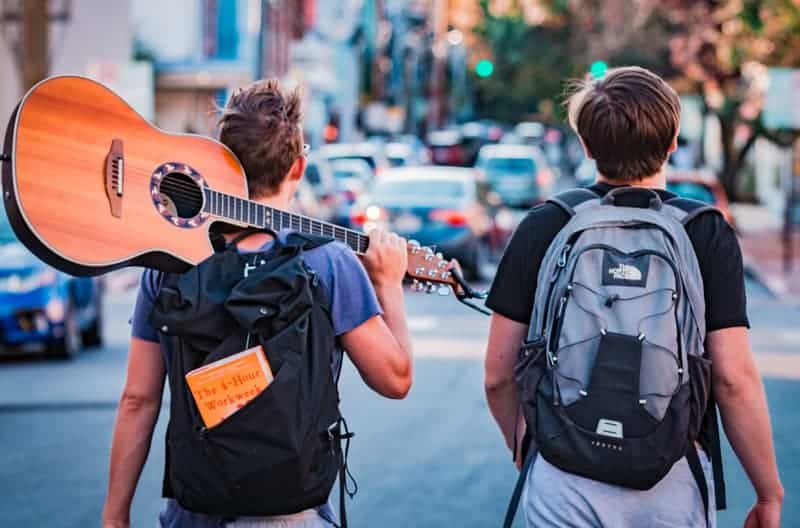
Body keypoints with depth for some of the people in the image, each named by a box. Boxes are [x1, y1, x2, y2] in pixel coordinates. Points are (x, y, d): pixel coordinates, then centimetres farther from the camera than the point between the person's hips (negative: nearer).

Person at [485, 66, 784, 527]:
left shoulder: (542, 228, 0)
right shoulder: (709, 234, -4)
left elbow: (498, 375, 3)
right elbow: (735, 378, -10)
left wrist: (522, 447, 21)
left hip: (562, 480, 0)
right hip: (671, 482, 0)